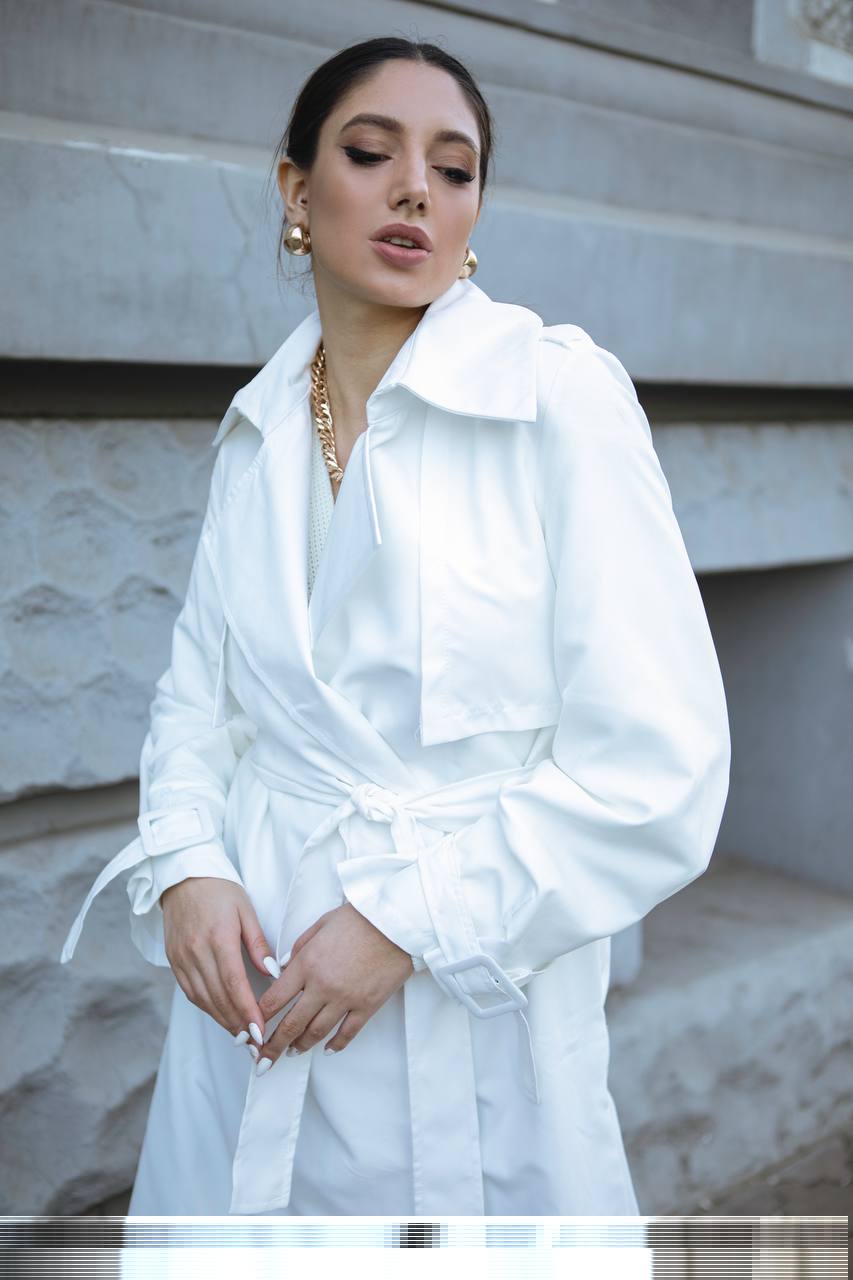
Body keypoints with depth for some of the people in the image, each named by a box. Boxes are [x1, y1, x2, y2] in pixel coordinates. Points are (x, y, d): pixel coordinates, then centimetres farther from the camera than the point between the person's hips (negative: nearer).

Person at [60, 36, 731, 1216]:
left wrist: (406, 920, -17)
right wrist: (183, 868, -8)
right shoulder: (260, 425, 4)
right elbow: (200, 689, 10)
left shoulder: (560, 392, -12)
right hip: (251, 983, 5)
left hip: (471, 1016, -4)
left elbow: (659, 769, -15)